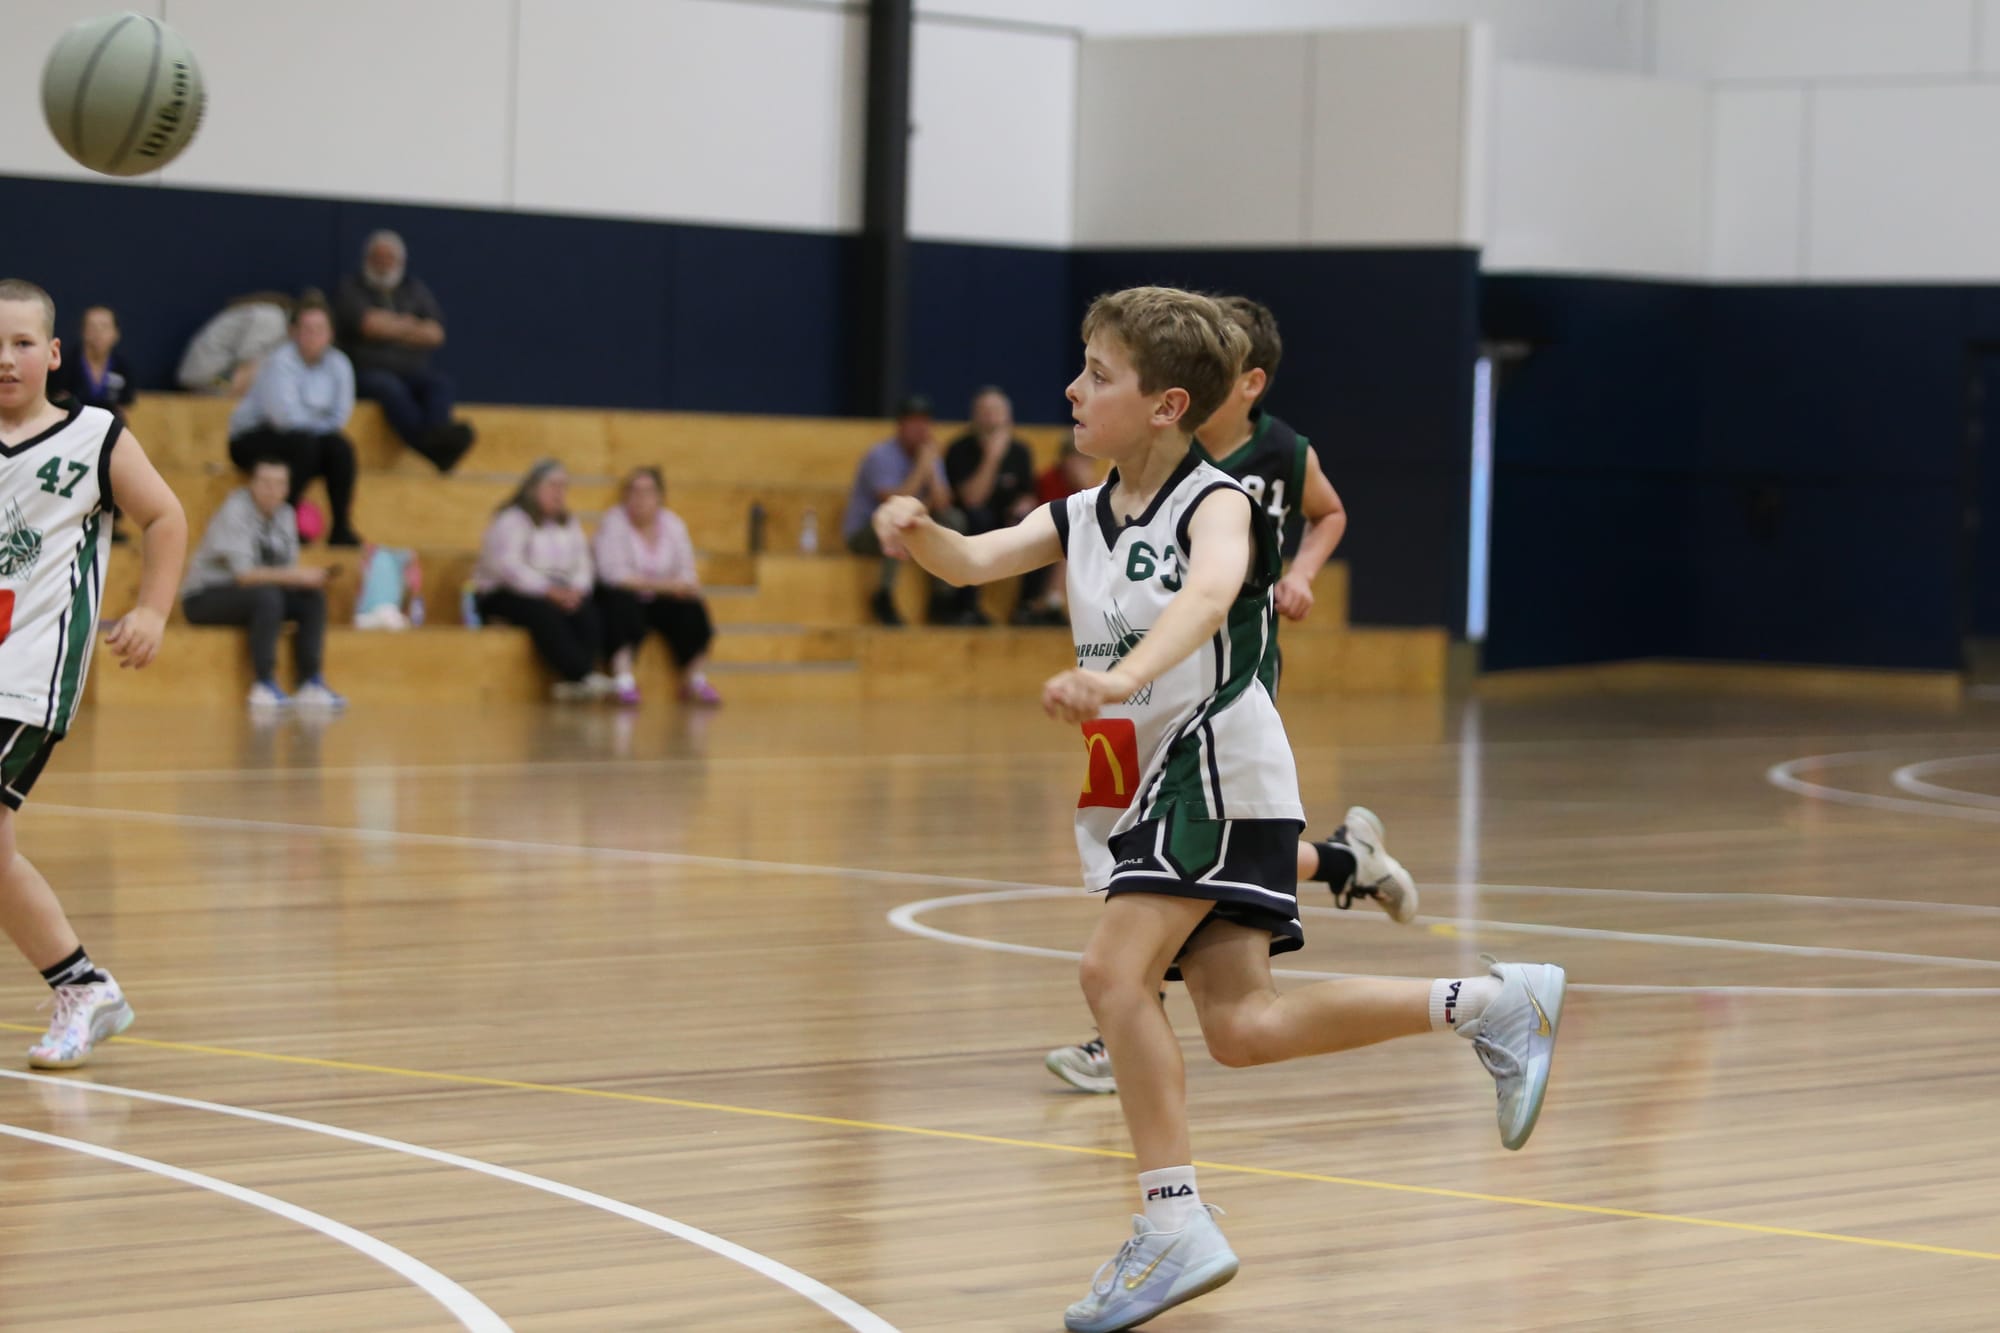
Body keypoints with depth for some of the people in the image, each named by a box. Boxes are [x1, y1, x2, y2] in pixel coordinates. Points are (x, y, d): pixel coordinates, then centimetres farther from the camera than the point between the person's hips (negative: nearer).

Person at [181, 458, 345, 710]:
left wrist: (305, 576, -19)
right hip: (204, 598, -7)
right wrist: (294, 577, -32)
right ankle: (265, 687, -31)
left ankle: (311, 685, -16)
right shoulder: (235, 511, -19)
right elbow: (243, 573, -27)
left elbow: (289, 568, 5)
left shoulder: (284, 514, 4)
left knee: (313, 597, -13)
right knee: (267, 595, -34)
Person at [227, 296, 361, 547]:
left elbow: (340, 416, -3)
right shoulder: (280, 362, -18)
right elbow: (284, 415, -25)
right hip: (253, 440, -5)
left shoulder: (339, 365, 0)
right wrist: (318, 425, -12)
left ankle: (341, 528, -16)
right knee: (303, 442, -34)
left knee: (341, 446, -22)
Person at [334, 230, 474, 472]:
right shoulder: (351, 288, 9)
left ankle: (438, 434, -58)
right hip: (368, 371, -4)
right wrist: (410, 325, 6)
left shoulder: (416, 291, 20)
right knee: (391, 388, -36)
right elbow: (371, 324, -8)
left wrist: (392, 329, -3)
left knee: (440, 384, -28)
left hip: (410, 371, 4)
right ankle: (431, 446, -58)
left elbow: (435, 333, 6)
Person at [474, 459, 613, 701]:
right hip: (504, 597, -6)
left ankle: (570, 683, -36)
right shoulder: (511, 520, -4)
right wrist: (548, 590, -26)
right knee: (545, 612, -38)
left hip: (557, 595, 6)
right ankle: (584, 676, -43)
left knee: (588, 610, -27)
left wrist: (576, 590, -15)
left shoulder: (569, 524, 18)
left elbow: (582, 565, 8)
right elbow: (508, 566, -18)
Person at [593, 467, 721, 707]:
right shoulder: (614, 523, -12)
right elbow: (613, 573, -21)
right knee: (624, 606, -37)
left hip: (659, 599, 4)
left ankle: (695, 681, -8)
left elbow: (686, 572, -2)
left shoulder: (673, 524, 2)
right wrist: (659, 584, -25)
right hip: (620, 597, -4)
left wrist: (684, 586, -27)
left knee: (692, 610, -22)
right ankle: (624, 680, -37)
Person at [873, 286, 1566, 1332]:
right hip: (1145, 783, 8)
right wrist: (919, 532, -25)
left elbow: (1210, 591, -33)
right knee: (1241, 1027, 4)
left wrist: (1124, 676, -50)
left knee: (1113, 970, -21)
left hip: (1217, 769, -8)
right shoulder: (1079, 519, 11)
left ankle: (1175, 1226, -18)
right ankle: (1487, 1003, 17)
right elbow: (973, 562, -2)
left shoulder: (1214, 503, -12)